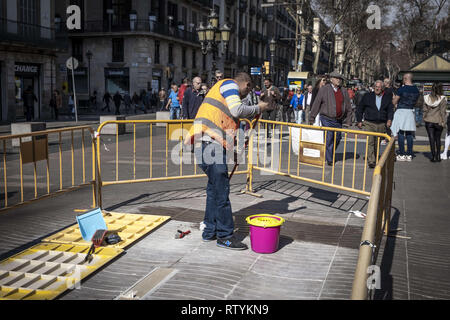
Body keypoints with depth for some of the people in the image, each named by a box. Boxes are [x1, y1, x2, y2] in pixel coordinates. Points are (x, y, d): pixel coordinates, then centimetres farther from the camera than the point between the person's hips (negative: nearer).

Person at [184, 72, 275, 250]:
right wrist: (258, 108, 0)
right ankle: (225, 236, 0)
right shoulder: (229, 84, 2)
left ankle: (210, 231, 25)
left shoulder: (222, 89, 32)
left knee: (214, 187, 17)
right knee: (221, 188, -7)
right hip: (210, 143, -11)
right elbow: (237, 110, -14)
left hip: (209, 144, 11)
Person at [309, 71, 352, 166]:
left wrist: (348, 121, 11)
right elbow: (316, 104, -2)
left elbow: (348, 107, 15)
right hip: (327, 119, -5)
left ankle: (329, 154, 29)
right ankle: (329, 159, 1)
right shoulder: (324, 89, -2)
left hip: (339, 120, 5)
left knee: (337, 139, 9)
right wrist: (312, 118, -4)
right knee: (328, 139, -8)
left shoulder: (344, 91, 10)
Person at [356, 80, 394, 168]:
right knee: (370, 142, -14)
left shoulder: (388, 98, 9)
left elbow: (390, 110, 6)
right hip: (369, 124, -2)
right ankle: (371, 161, -16)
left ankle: (375, 160, 24)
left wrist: (389, 119, -13)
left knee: (377, 144, 9)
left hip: (381, 125, 2)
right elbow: (359, 108, 11)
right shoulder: (368, 96, 5)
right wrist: (359, 121, 6)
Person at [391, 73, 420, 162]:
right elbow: (415, 102, 16)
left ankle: (402, 155, -2)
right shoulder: (416, 90, 6)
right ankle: (409, 155, 11)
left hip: (401, 111, -6)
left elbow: (394, 102, -6)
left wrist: (393, 98, 14)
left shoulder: (401, 89, -13)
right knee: (409, 134, 9)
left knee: (401, 134, -1)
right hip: (411, 112, 6)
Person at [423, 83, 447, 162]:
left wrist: (425, 119, 12)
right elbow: (443, 112, -8)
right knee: (438, 139, 13)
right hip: (438, 122, -1)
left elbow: (425, 110, 3)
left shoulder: (426, 98, -1)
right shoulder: (442, 99, -10)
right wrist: (443, 122, -3)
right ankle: (438, 156, 14)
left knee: (431, 139, 3)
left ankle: (433, 156, 2)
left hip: (429, 121, 1)